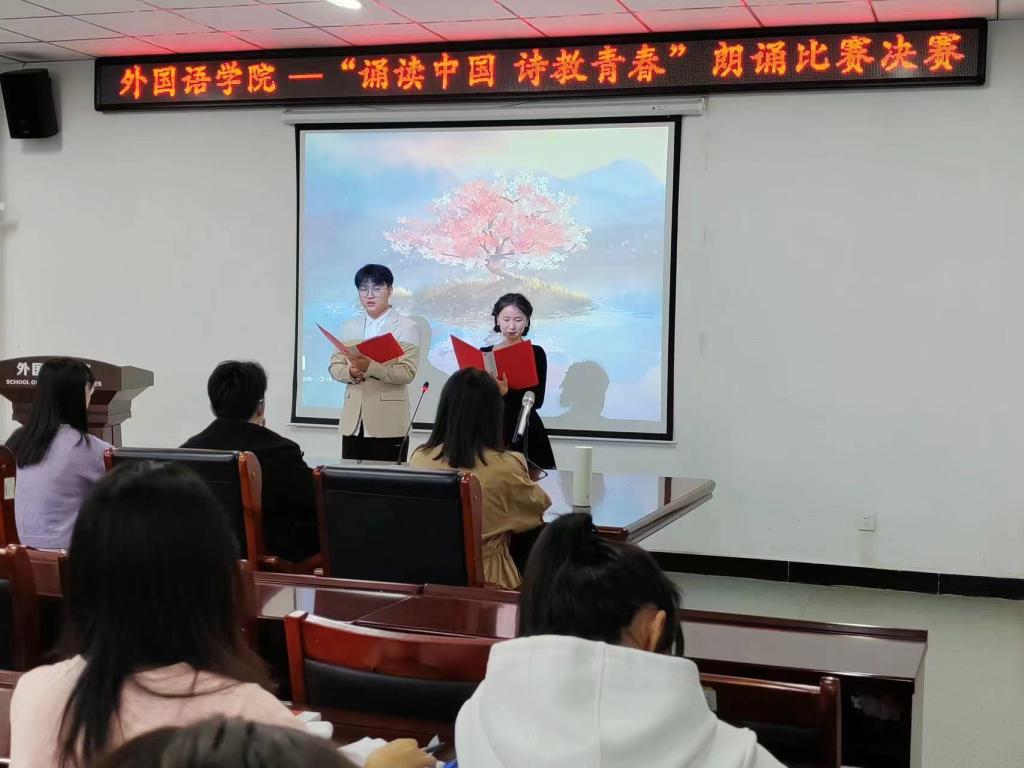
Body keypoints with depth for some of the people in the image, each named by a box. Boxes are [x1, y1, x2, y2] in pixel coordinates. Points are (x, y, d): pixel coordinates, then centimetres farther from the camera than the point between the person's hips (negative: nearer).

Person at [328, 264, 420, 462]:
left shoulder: (407, 327, -1)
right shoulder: (349, 327, 15)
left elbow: (407, 373, -11)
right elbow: (334, 366, 11)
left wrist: (370, 367, -25)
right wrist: (351, 372, -12)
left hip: (388, 423, -4)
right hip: (353, 421, 5)